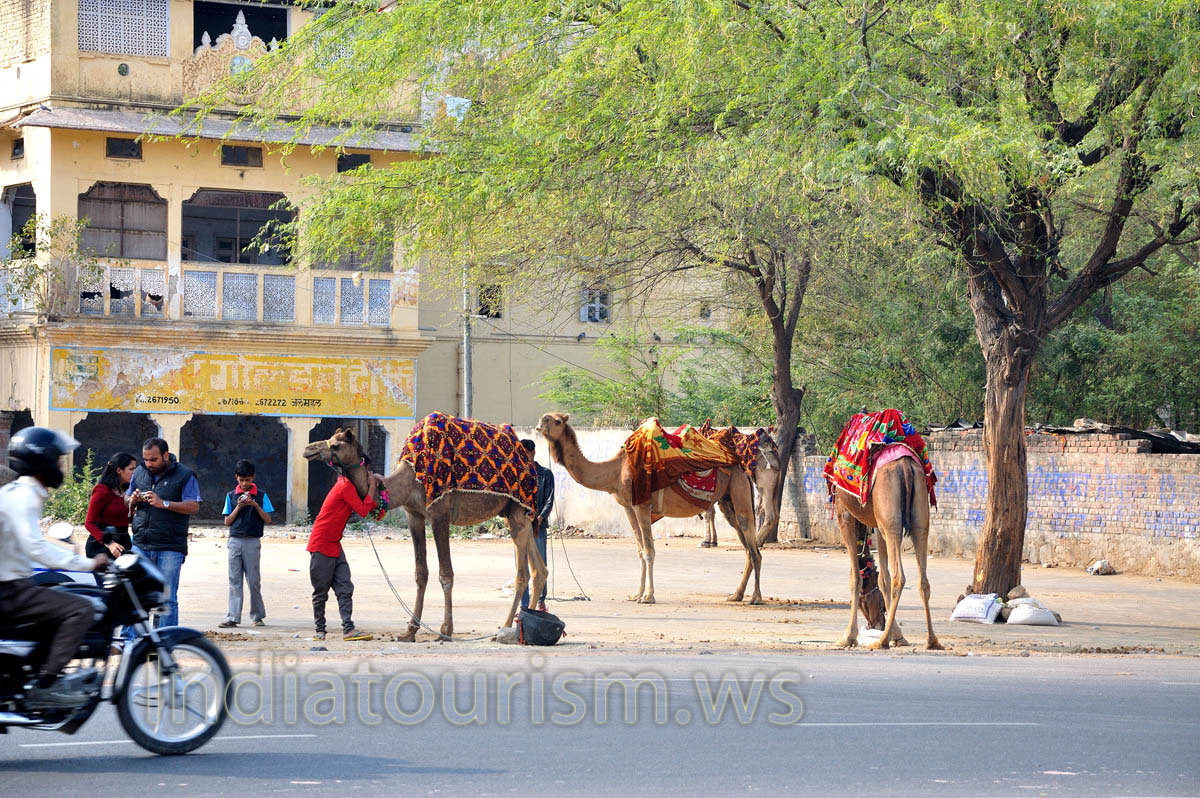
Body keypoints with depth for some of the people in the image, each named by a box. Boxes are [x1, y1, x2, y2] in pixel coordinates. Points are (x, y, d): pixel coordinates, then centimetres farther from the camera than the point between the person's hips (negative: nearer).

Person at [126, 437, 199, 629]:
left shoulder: (184, 475, -1)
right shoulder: (139, 473, 14)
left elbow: (194, 506, -9)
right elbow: (126, 500, 24)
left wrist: (164, 504, -19)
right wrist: (132, 501, -1)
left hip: (170, 548, -4)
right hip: (141, 545, 4)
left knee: (167, 598, -3)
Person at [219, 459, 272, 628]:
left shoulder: (261, 496, 4)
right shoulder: (231, 496, 9)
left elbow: (267, 520, 0)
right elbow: (227, 522, 6)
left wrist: (255, 505, -12)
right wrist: (238, 507, -7)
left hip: (252, 542, -2)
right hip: (235, 541, 2)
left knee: (254, 581, 0)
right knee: (234, 580, -1)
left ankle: (258, 616, 11)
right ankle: (232, 617, -4)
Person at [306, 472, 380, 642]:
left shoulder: (347, 486, 14)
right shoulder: (345, 486, -15)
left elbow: (370, 508, 16)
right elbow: (363, 511, -15)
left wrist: (374, 489, 4)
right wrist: (372, 488, -7)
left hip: (335, 547, 9)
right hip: (321, 545, -9)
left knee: (345, 589, -3)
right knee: (321, 592, 2)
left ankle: (348, 629, -9)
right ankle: (320, 630, 11)